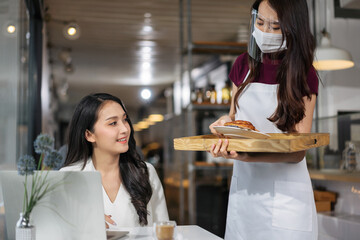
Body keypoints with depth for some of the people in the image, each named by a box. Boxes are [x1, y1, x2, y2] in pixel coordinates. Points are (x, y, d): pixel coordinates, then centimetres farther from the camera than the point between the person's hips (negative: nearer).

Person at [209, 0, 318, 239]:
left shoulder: (304, 75, -9)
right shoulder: (244, 65, 2)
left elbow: (298, 151, -15)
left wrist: (244, 157, -32)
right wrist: (226, 121, -9)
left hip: (284, 195, -4)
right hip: (243, 188, 4)